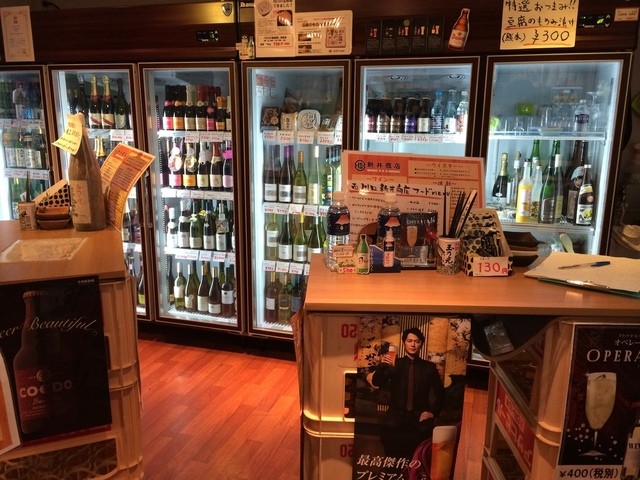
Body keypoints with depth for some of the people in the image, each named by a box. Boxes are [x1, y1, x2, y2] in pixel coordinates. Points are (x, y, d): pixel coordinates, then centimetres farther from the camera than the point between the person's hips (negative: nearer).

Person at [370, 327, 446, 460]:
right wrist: (382, 365, -24)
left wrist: (433, 412, 2)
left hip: (420, 417, 1)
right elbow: (376, 383, -5)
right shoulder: (395, 364, 7)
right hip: (397, 415, 0)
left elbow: (440, 393, 16)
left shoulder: (429, 367, 10)